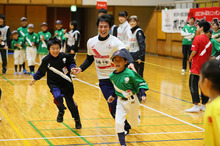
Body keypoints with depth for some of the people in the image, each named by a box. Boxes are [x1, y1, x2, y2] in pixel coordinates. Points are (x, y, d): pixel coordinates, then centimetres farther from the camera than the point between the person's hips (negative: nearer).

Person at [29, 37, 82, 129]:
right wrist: (35, 78, 3)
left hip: (66, 83, 1)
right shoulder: (46, 60, -12)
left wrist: (72, 68, -14)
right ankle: (61, 111, 5)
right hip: (54, 83, -1)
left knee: (70, 102, 8)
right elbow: (41, 71, 5)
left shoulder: (64, 56, -12)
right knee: (57, 96, -29)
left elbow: (71, 63, 6)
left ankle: (77, 120, 33)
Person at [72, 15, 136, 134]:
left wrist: (130, 63, -49)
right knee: (113, 105, -8)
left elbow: (124, 52, -30)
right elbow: (90, 59, 18)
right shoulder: (91, 42, 1)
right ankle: (125, 127, 13)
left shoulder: (114, 41, -13)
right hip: (104, 79, 2)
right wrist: (81, 68, 4)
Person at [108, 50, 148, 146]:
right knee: (118, 123, -11)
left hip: (132, 101, -3)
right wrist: (113, 95, 12)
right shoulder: (112, 76, -5)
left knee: (134, 124, 15)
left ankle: (137, 115, 51)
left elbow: (141, 83, -14)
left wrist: (143, 95, -25)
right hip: (120, 102, 3)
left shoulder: (130, 74, -22)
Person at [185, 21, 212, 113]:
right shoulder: (209, 41, 11)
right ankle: (203, 105, 15)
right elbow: (209, 55, 13)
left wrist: (190, 58, 0)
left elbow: (194, 51, -16)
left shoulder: (198, 38, -11)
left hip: (197, 67, -7)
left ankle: (196, 106, -6)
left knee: (193, 85, -2)